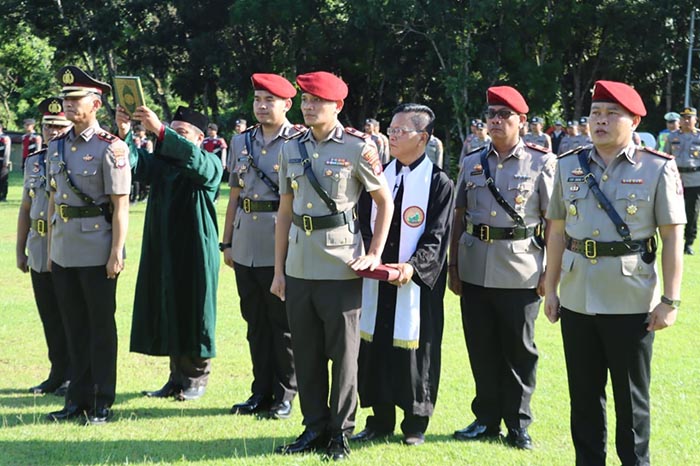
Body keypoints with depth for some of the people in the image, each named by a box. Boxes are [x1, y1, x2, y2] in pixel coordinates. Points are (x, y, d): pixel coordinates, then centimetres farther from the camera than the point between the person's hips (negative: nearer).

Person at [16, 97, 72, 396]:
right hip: (40, 252, 5)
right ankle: (58, 375, 21)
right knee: (49, 317, 11)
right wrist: (21, 250, 16)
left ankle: (74, 377, 11)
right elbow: (25, 209, 16)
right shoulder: (33, 162, 12)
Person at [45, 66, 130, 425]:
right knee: (74, 325, 12)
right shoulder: (57, 147, 10)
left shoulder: (110, 148, -9)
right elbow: (53, 199, 15)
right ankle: (78, 398, 20)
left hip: (97, 253, -6)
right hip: (63, 251, 6)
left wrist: (116, 253, -15)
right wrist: (50, 247, 13)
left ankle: (102, 402, 10)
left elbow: (120, 205, -11)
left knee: (101, 326, 2)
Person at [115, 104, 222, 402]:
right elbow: (135, 165, -5)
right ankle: (177, 376, 15)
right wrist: (125, 133, -23)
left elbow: (193, 160, -26)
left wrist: (159, 130, -36)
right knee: (167, 313, 7)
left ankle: (197, 377, 12)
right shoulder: (162, 161, 13)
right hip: (162, 251, 5)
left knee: (194, 315, 0)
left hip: (195, 252, -5)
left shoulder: (210, 163, -3)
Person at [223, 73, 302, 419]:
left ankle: (284, 394, 11)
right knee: (256, 322, 11)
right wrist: (227, 241, 13)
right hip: (246, 247, 5)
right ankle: (261, 391, 19)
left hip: (282, 248, -5)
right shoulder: (241, 142, 12)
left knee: (284, 324, 2)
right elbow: (234, 195, 16)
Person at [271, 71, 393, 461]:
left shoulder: (357, 147, -5)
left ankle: (341, 432, 13)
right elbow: (285, 211, 12)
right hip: (299, 267, 5)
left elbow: (385, 201, 1)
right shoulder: (292, 150, 9)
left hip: (341, 268, -5)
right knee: (306, 353, 9)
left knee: (343, 353, 2)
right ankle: (315, 428, 20)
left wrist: (375, 254, -5)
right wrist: (279, 270, 10)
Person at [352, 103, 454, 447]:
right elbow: (364, 223, 12)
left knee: (415, 350, 1)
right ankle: (380, 420, 20)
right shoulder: (379, 175, 10)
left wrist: (413, 266, -24)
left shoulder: (439, 183, -5)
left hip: (417, 284, -5)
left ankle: (415, 424, 14)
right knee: (375, 348, 8)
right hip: (376, 282, 5)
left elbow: (437, 238, -9)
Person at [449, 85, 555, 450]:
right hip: (475, 268, 4)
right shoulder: (472, 163, 10)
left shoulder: (542, 163, -2)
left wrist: (551, 270, -8)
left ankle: (518, 424, 15)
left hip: (521, 272, -4)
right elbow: (459, 216, 12)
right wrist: (453, 265, 8)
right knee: (481, 348, 10)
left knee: (519, 351, 5)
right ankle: (486, 419, 22)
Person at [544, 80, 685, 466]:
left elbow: (673, 238, -5)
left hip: (632, 303, -3)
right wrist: (550, 289, 9)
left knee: (632, 395, 8)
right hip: (577, 300, 3)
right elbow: (557, 232, 11)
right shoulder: (569, 167, 6)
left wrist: (670, 300, -9)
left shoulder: (658, 169, -4)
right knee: (584, 392, 12)